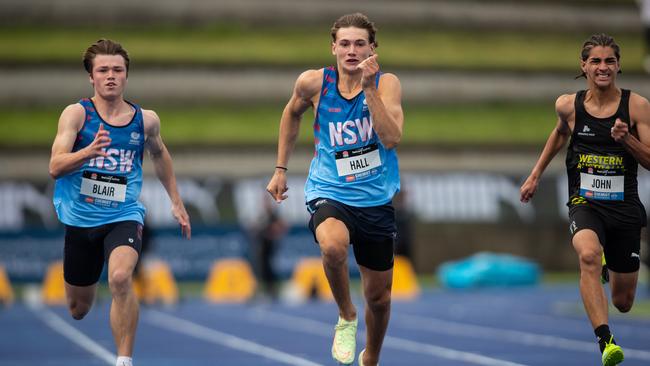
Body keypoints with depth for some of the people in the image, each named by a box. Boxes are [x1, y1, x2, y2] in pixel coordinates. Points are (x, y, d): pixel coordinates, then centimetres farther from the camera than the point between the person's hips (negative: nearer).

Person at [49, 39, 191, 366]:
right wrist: (89, 151, -37)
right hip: (80, 218, 1)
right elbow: (55, 167, -19)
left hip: (123, 217, 0)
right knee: (78, 310, 15)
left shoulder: (146, 120, -1)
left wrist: (176, 203, 23)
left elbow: (159, 155, 21)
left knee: (120, 278, -32)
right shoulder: (76, 114, -8)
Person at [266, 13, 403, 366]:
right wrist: (281, 169, 15)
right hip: (329, 193, -1)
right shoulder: (314, 82, -5)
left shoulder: (386, 84, -8)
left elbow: (391, 138, -22)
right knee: (333, 245, -37)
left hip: (376, 200, 1)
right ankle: (346, 317, -8)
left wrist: (369, 88, -27)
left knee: (379, 296, 11)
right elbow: (292, 113, 16)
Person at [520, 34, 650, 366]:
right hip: (585, 203, -1)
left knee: (623, 302, 12)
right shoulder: (569, 105, -1)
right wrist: (535, 174, 22)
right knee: (588, 255, -37)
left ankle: (608, 260, 49)